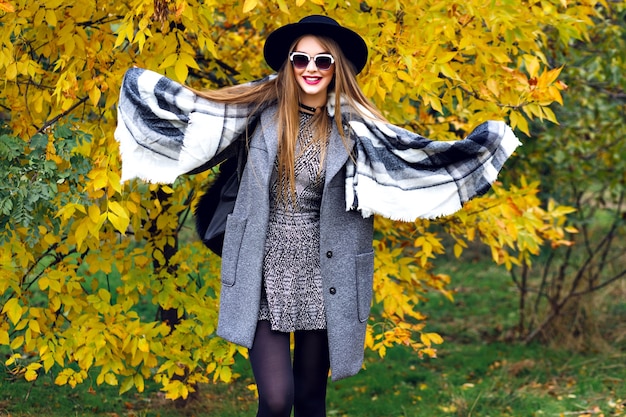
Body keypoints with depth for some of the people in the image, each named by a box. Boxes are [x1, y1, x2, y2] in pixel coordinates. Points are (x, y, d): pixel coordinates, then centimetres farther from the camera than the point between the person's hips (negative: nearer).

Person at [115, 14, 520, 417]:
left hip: (321, 275, 1)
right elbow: (195, 107, 9)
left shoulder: (354, 125, -1)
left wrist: (486, 143, -12)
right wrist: (142, 85, 8)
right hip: (265, 272, -1)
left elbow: (416, 154, -6)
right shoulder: (264, 107, 1)